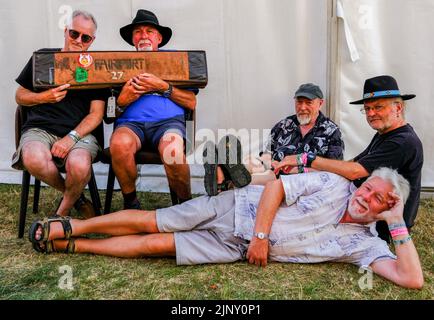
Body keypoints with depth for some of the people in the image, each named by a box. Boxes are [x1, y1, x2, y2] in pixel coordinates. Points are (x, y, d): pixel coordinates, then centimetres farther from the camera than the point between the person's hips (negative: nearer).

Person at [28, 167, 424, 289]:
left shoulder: (363, 243, -2)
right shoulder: (333, 184, -5)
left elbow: (411, 279, -11)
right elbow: (276, 186, -8)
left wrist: (399, 226, -15)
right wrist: (262, 233, -17)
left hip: (239, 250, 0)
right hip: (236, 206, 0)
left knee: (155, 245, -4)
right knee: (150, 222, -3)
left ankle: (71, 246, 15)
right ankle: (70, 227, 20)